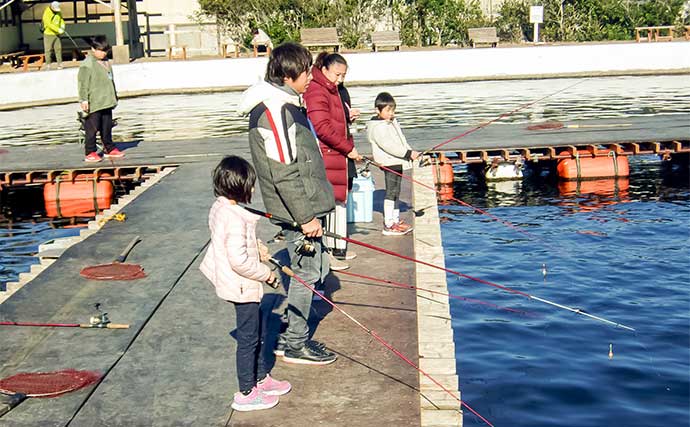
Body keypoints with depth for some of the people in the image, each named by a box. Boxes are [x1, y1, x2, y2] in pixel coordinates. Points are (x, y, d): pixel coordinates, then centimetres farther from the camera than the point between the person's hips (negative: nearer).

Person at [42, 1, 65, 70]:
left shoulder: (59, 13, 1)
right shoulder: (47, 13, -17)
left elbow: (62, 20, 10)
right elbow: (49, 24, -26)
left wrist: (62, 26, -13)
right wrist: (58, 29, -32)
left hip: (56, 34, 4)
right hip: (48, 34, -4)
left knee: (58, 48, 0)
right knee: (48, 49, 2)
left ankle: (59, 64, 5)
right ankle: (48, 64, 12)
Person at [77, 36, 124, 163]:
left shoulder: (106, 62, 14)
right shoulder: (87, 64, -12)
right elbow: (82, 83, -15)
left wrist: (114, 95, 29)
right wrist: (84, 100, -19)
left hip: (106, 102, 8)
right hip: (93, 103, -8)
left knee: (107, 127, 14)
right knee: (92, 128, -3)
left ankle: (109, 149, 25)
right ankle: (90, 153, 2)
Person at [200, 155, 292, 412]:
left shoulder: (218, 208, 4)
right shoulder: (235, 218, -27)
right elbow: (239, 260, -29)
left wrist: (256, 247, 8)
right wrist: (266, 273, -15)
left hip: (239, 285, 10)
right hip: (243, 287, -10)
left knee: (257, 333, 23)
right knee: (248, 339, 3)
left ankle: (262, 378, 37)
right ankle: (246, 394, 15)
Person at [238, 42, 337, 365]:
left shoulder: (286, 103, 14)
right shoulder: (274, 109, -19)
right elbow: (283, 172, -23)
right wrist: (306, 217, -21)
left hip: (306, 205, 10)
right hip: (297, 209, -10)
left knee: (316, 270, 17)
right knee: (307, 273, 0)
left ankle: (292, 337, 27)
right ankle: (295, 345, 13)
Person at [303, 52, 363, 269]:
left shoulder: (332, 91, 19)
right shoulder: (317, 93, -15)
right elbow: (322, 127, -22)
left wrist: (347, 117, 11)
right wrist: (348, 148, -16)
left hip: (337, 157, 11)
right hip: (325, 157, -11)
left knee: (339, 201, 17)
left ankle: (338, 248, 29)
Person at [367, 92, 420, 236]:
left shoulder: (393, 122, 16)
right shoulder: (377, 127, -16)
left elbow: (401, 140, 23)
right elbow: (389, 145, -24)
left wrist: (411, 152, 12)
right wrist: (408, 153, -23)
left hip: (398, 162, 9)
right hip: (389, 163, -9)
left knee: (396, 192, 15)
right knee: (391, 192, -8)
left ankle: (396, 220, 23)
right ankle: (388, 225, -6)